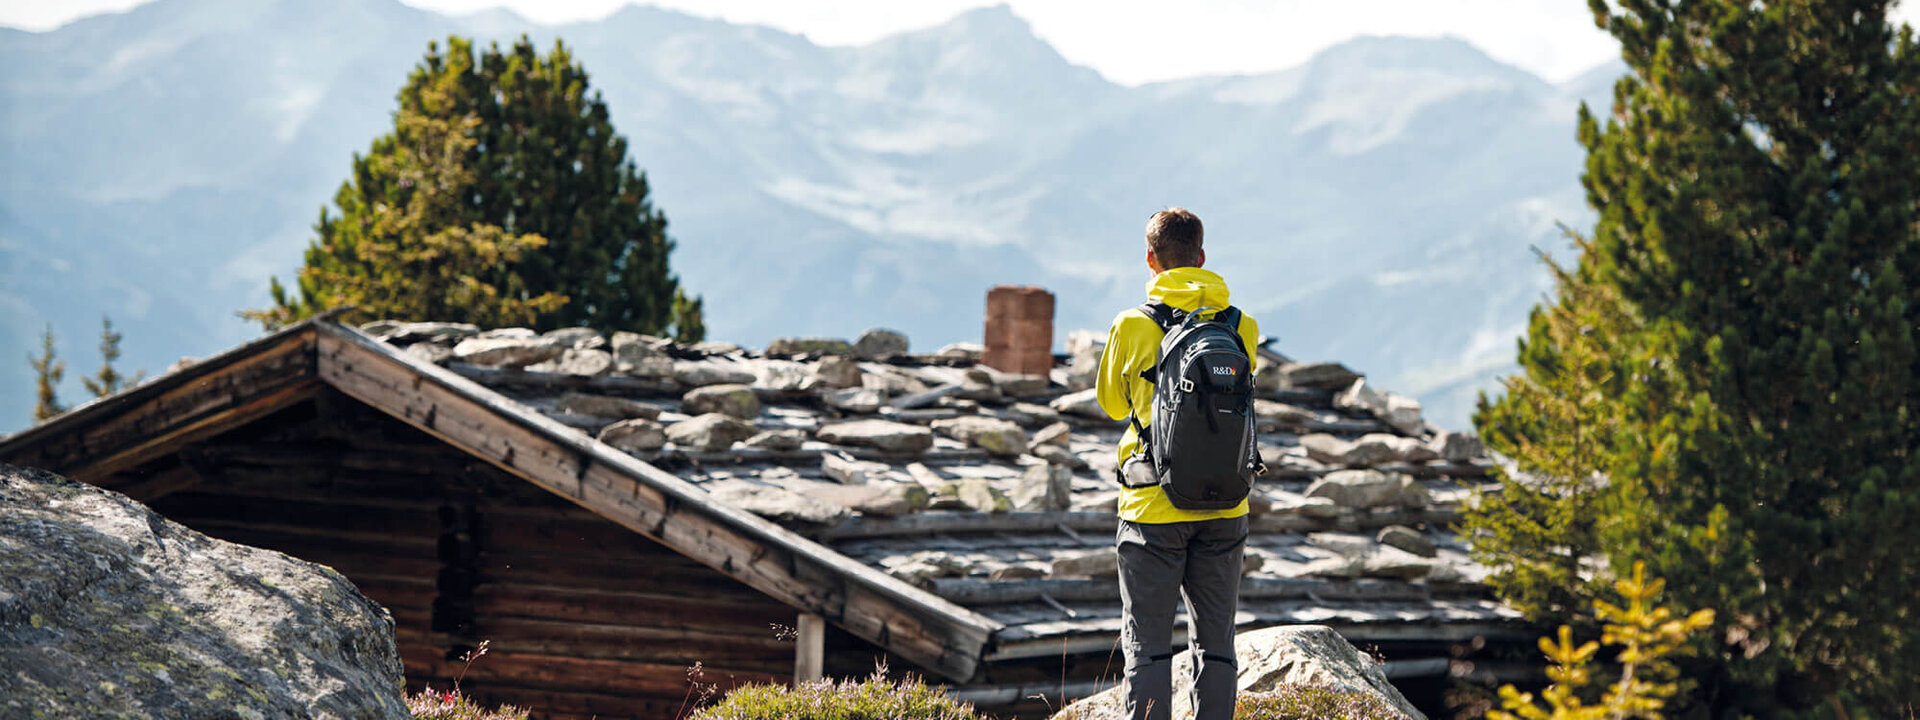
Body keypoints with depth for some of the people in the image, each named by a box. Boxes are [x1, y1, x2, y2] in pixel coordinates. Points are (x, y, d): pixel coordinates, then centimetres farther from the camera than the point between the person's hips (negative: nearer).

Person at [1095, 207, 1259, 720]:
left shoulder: (1132, 327, -7)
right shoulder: (1242, 326, 0)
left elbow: (1112, 403, 9)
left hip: (1154, 508, -3)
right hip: (1224, 505, 3)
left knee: (1147, 645, 2)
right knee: (1215, 644, 10)